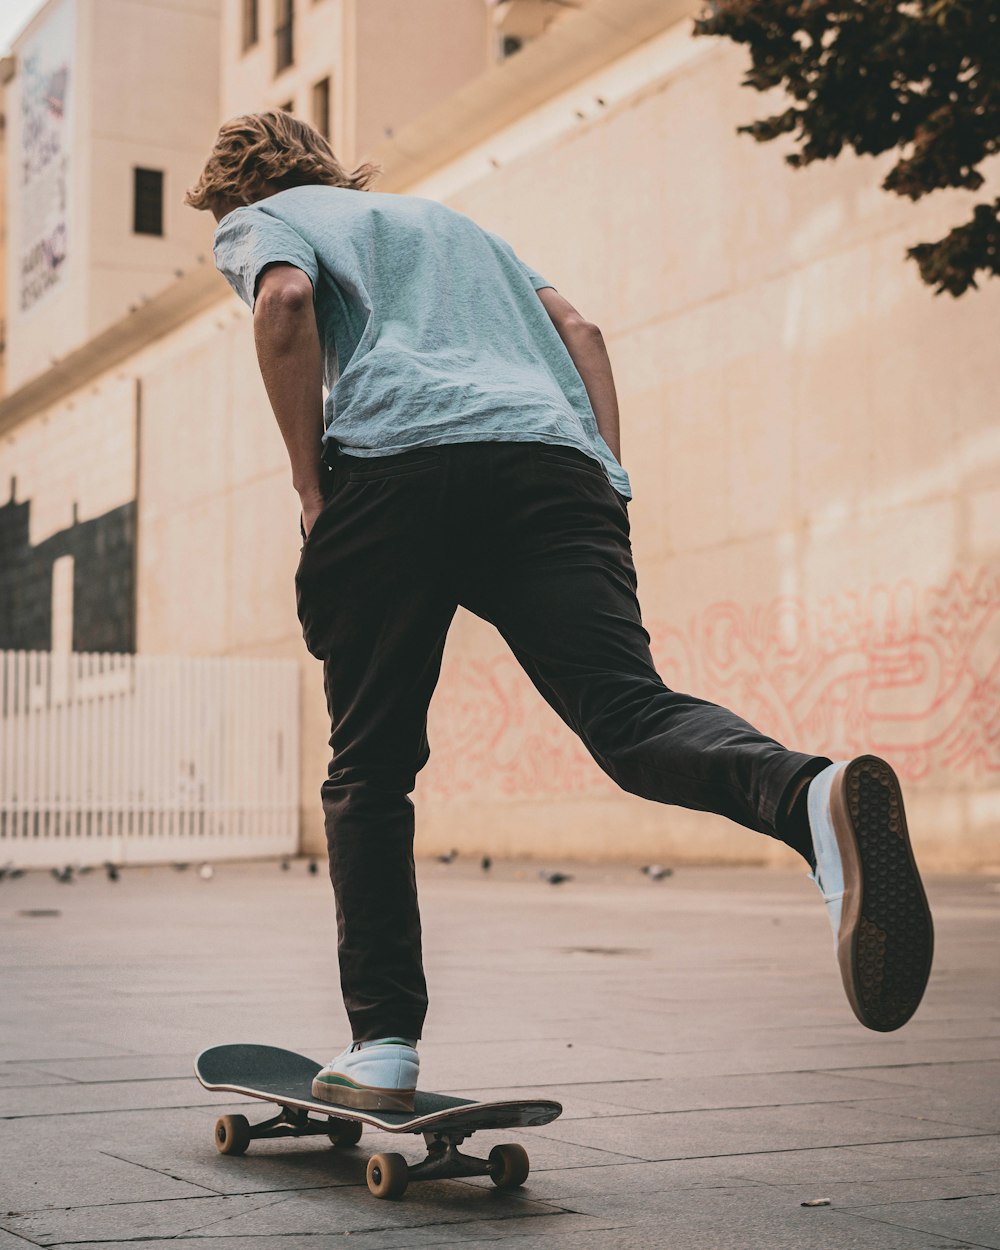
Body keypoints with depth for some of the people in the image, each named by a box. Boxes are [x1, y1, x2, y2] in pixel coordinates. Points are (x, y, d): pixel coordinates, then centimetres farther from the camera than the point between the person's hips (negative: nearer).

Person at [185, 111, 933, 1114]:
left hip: (394, 460, -3)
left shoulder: (255, 221, 25)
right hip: (555, 459, 4)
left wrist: (310, 489, 1)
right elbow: (577, 330, 26)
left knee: (369, 772, 8)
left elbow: (287, 301, -1)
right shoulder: (441, 216, 40)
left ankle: (383, 1043, 4)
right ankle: (816, 796, -44)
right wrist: (609, 488, 18)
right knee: (630, 712, -15)